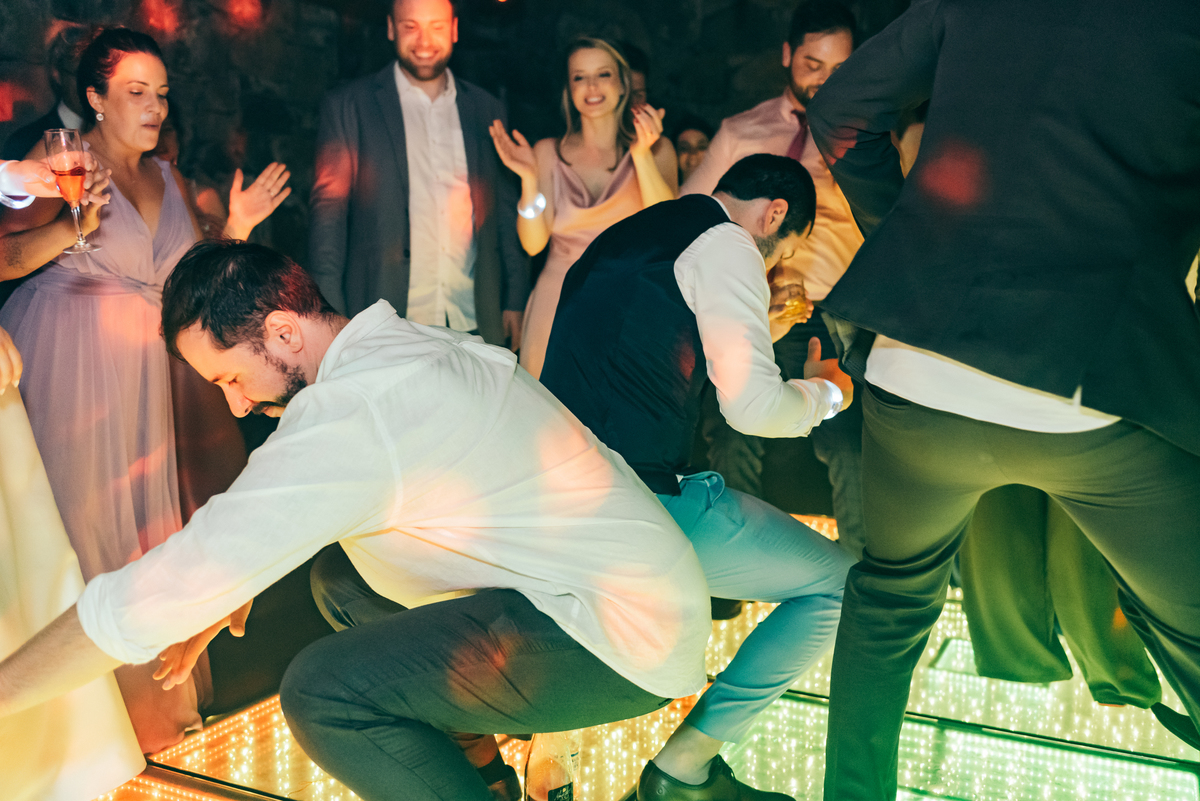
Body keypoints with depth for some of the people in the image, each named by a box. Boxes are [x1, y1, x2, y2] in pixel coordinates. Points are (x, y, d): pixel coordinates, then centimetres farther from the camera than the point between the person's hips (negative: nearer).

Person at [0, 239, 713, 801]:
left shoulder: (351, 413, -23)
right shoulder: (409, 341, 7)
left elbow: (163, 591, -20)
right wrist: (236, 592, 16)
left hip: (627, 640, -10)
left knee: (323, 691, -20)